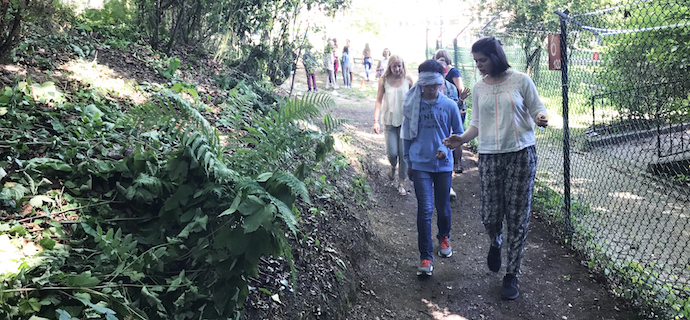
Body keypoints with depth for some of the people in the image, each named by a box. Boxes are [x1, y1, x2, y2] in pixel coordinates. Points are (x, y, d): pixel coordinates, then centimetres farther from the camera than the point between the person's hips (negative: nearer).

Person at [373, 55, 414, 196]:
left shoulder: (408, 80, -2)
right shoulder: (384, 80, -3)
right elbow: (379, 101, -1)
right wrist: (376, 120, -10)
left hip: (405, 121, 0)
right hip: (390, 121, 0)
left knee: (404, 153, -1)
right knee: (392, 152, -4)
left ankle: (401, 183, 12)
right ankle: (393, 167, 33)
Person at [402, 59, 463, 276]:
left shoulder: (449, 106, -3)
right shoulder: (412, 105, -3)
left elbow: (458, 133, 7)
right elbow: (407, 134, 8)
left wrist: (446, 148, -11)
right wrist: (409, 162, 11)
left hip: (443, 164, 1)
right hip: (420, 165, -1)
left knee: (443, 207, 14)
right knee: (425, 209, -7)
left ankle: (444, 238, 43)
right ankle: (426, 258, -1)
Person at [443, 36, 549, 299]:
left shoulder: (521, 80, 0)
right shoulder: (478, 88, 10)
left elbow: (537, 108, 5)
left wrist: (541, 118, -18)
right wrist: (462, 139, -2)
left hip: (521, 154, -2)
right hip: (489, 157, 3)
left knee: (517, 218, 1)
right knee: (489, 216, -1)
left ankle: (512, 275, 15)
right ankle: (495, 242, 37)